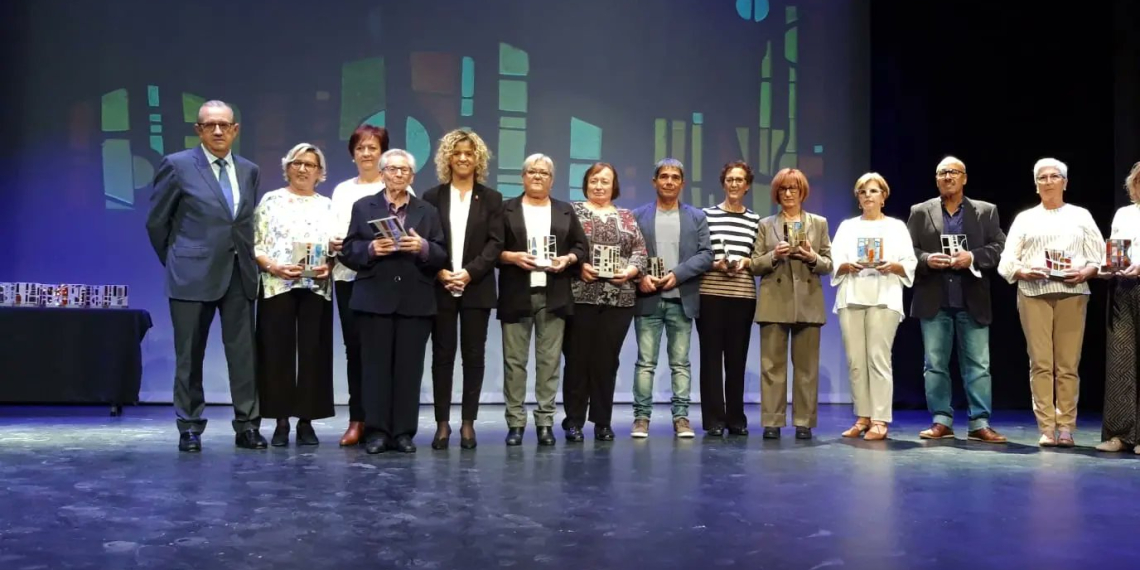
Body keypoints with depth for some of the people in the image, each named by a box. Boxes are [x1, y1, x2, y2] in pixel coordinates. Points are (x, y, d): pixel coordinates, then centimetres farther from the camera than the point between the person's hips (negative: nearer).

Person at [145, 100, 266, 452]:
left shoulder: (249, 171, 10)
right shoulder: (177, 165, -2)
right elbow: (157, 221, 3)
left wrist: (246, 258, 11)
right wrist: (177, 262, 7)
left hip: (239, 275, 3)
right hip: (193, 275, -3)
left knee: (243, 353, 2)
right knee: (189, 355, 5)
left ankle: (247, 426, 9)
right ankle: (190, 428, 15)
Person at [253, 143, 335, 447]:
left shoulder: (327, 206, 12)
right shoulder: (271, 200, 6)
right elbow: (254, 245, 1)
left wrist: (328, 266, -10)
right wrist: (273, 266, -15)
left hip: (316, 288, 2)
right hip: (277, 286, -2)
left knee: (312, 352, 2)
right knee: (278, 351, -2)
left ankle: (306, 421, 9)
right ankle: (281, 421, 5)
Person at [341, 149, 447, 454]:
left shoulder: (428, 211, 13)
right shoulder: (363, 207, 11)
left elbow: (442, 257, 7)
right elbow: (348, 251, 4)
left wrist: (423, 247, -12)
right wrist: (371, 248, -14)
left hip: (415, 301, 1)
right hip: (375, 299, -1)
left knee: (409, 368, 1)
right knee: (376, 366, -1)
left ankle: (404, 432, 7)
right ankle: (376, 431, 4)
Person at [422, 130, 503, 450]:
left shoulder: (491, 199, 7)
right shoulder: (433, 197, 8)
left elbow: (495, 243, -2)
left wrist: (469, 272, -15)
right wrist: (440, 273, -13)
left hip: (477, 288, 0)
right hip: (440, 288, 0)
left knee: (474, 355, 2)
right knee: (442, 355, 2)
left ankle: (468, 422, 9)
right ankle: (442, 423, 8)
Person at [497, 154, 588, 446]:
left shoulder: (565, 211, 14)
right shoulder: (506, 209, 7)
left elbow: (581, 245, 12)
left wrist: (568, 259, -7)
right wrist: (511, 257, -15)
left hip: (554, 296, 2)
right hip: (516, 296, -1)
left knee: (549, 360, 2)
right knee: (514, 360, 0)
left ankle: (545, 421, 8)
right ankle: (515, 422, 6)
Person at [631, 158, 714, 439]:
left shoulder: (697, 217, 10)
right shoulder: (638, 216, 9)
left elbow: (706, 255, 0)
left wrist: (676, 274, -12)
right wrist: (641, 277, -14)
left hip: (682, 299, 1)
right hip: (648, 298, 0)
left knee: (680, 362, 3)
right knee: (645, 361, 0)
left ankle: (681, 418, 6)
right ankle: (641, 417, 4)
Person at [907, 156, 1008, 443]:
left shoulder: (986, 211, 9)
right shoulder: (920, 212, 9)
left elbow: (999, 248, 1)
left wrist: (972, 257, -15)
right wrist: (926, 259, -15)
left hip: (972, 302, 0)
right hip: (934, 301, 1)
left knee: (978, 365, 0)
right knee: (935, 364, 3)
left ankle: (980, 424, 5)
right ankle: (941, 421, 10)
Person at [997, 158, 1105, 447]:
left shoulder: (1081, 215, 14)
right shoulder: (1025, 218, 14)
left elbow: (1099, 256, 7)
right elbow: (1006, 263, 7)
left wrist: (1085, 273, -12)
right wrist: (1024, 273, -12)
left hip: (1072, 293, 0)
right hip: (1034, 293, 0)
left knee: (1068, 364, -3)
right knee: (1040, 363, -5)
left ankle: (1066, 428, 1)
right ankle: (1047, 429, -3)